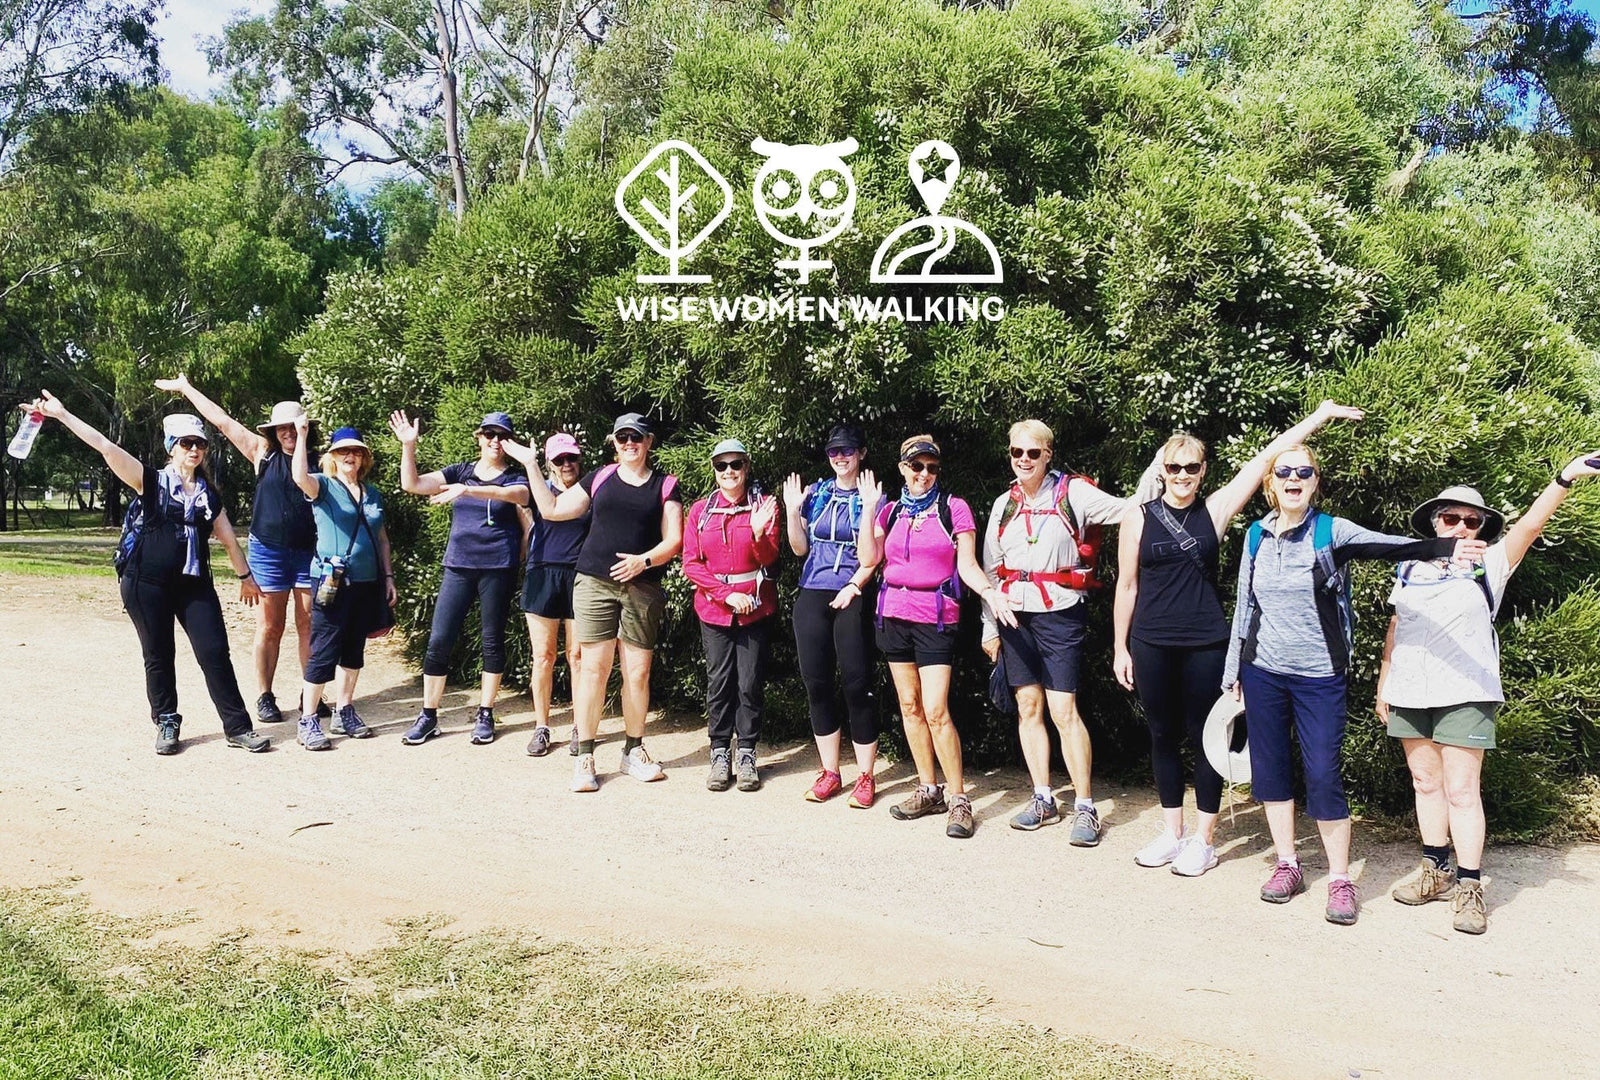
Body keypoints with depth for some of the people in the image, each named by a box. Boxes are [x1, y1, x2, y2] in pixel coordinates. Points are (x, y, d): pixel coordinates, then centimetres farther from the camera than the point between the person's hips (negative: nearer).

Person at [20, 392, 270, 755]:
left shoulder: (207, 494, 11)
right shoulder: (151, 483, 0)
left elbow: (228, 538, 17)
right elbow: (106, 447, -9)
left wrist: (245, 576, 18)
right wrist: (61, 414, -17)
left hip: (194, 584, 2)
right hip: (147, 584, -2)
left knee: (215, 652, -3)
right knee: (159, 656, 5)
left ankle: (238, 728, 2)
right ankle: (167, 726, 21)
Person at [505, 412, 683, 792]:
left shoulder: (665, 485, 9)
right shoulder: (600, 478, 12)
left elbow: (673, 541, 3)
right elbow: (552, 509, 16)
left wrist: (644, 560, -14)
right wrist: (531, 465, 14)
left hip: (642, 588, 0)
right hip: (595, 585, 0)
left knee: (638, 671, 2)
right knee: (593, 667, -4)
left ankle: (633, 750, 19)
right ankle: (585, 757, 4)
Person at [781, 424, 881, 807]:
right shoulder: (815, 494, 12)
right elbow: (800, 548, 13)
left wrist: (854, 586, -14)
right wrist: (792, 510, 1)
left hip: (852, 599, -4)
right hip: (812, 596, 4)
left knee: (856, 683, -5)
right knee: (816, 682, 6)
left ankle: (865, 776, 5)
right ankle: (829, 772, 18)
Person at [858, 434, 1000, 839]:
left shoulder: (954, 509, -1)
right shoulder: (892, 511, 11)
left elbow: (967, 564, -5)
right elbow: (869, 558, 0)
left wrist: (991, 593, -22)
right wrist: (869, 510, -3)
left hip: (936, 617, -5)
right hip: (894, 614, 5)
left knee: (936, 711, -11)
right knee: (909, 706, 9)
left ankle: (958, 798, -1)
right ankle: (929, 789, 20)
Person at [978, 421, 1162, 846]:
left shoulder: (1073, 494, -3)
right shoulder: (1004, 505, 10)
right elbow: (991, 571, 13)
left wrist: (1154, 471, -24)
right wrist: (990, 628, 12)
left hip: (1060, 615, -5)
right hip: (1014, 616, 5)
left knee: (1064, 711, -7)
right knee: (1028, 707, 8)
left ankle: (1085, 807, 4)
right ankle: (1043, 800, 19)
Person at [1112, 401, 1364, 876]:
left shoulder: (1215, 510, 1)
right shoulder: (1138, 517, 1)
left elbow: (1266, 458, -2)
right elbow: (1127, 585, 5)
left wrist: (1321, 415, -2)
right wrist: (1120, 648, 7)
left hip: (1205, 644, -1)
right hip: (1151, 645, 1)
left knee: (1205, 736, 6)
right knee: (1163, 735, 11)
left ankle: (1204, 838, 18)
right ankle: (1171, 832, 25)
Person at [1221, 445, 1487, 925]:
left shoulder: (1331, 532, -6)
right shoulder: (1256, 535, 5)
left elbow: (1392, 546, -23)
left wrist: (1445, 547, -41)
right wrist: (1233, 669, 13)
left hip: (1319, 676, -3)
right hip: (1263, 672, 4)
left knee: (1323, 774, -4)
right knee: (1269, 768, 8)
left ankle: (1340, 879, 9)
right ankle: (1287, 865, 22)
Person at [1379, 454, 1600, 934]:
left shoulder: (1487, 565, 2)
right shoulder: (1411, 568, 11)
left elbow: (1531, 525, -12)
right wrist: (1383, 684, 15)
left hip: (1464, 694, -4)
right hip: (1409, 692, 4)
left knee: (1461, 789, -6)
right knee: (1425, 782, 10)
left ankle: (1469, 886, 0)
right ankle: (1437, 870, 21)